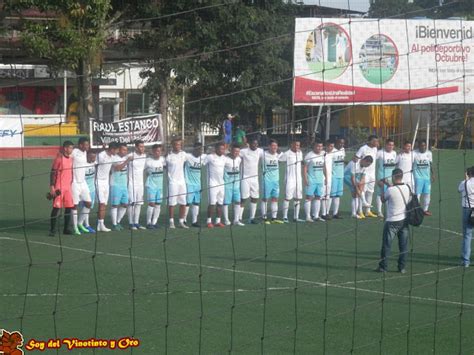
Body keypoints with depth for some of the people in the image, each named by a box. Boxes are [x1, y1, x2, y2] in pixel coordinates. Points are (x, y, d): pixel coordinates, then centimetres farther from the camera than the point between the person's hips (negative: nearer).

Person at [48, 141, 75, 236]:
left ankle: (66, 229, 13)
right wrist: (52, 187, -14)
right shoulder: (59, 159, -8)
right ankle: (53, 229, 0)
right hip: (59, 188, -7)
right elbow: (53, 173, -8)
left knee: (69, 207, 5)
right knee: (56, 207, -5)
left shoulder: (71, 159, 12)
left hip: (68, 187, 7)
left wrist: (71, 184, 21)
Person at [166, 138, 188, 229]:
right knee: (172, 203, -2)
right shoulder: (169, 156, -10)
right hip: (172, 182, -5)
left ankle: (182, 222, 14)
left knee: (183, 203, 6)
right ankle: (171, 222, 4)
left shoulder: (183, 154, 5)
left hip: (182, 181, 5)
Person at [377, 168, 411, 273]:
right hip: (404, 220, 5)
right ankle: (402, 267, 11)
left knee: (386, 244, 5)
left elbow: (383, 200, 0)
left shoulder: (390, 190, -18)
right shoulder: (407, 188, -1)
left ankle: (383, 267, 8)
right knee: (403, 245, 9)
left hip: (392, 222, -5)